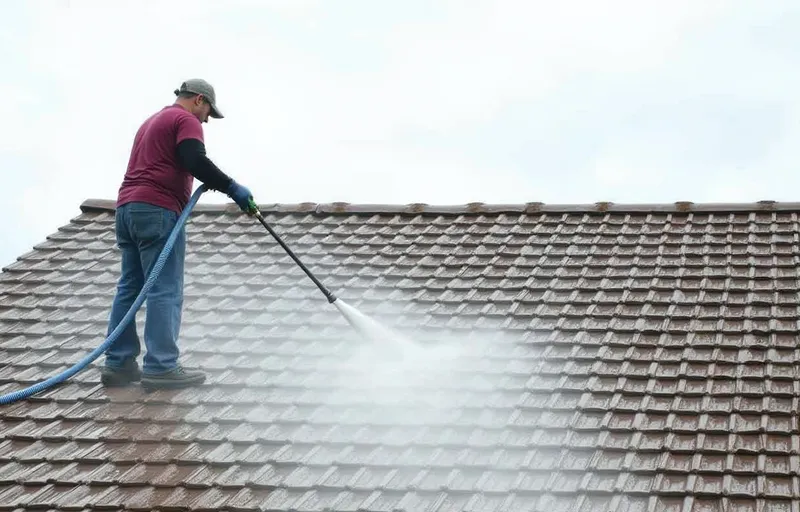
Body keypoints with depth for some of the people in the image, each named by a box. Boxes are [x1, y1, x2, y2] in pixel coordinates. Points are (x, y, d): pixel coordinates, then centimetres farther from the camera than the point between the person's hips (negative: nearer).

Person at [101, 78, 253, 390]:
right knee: (166, 291, -10)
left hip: (126, 208, 10)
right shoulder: (186, 120, -1)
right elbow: (196, 162, -18)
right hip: (158, 211, -10)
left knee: (129, 288, 9)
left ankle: (118, 364, 8)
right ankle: (160, 367, -13)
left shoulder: (153, 121, 29)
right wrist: (232, 188, -15)